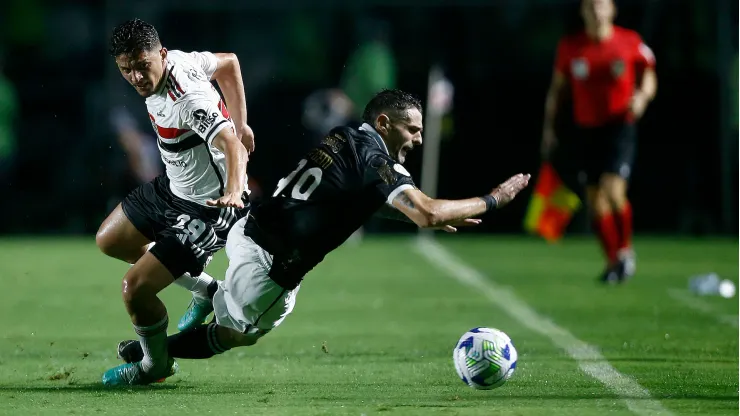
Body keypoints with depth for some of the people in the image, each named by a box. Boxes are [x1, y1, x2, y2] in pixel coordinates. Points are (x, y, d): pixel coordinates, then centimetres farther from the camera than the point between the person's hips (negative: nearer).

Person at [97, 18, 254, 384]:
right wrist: (239, 123, 12)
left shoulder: (188, 101, -33)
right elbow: (228, 62, 9)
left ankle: (156, 365, 18)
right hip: (172, 188, 10)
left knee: (135, 289, -13)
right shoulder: (179, 59, -8)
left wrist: (234, 192, -63)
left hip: (208, 210, -10)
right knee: (109, 242, 26)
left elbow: (232, 144, -45)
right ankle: (205, 289, 36)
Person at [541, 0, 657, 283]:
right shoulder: (570, 47, 2)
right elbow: (557, 87, 13)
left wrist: (643, 95, -12)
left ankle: (625, 250, 3)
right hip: (587, 130, 3)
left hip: (620, 127, -3)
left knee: (613, 190, -20)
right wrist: (548, 127, 9)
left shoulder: (630, 42, -3)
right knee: (595, 202, 3)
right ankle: (613, 261, 19)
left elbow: (648, 75, 10)